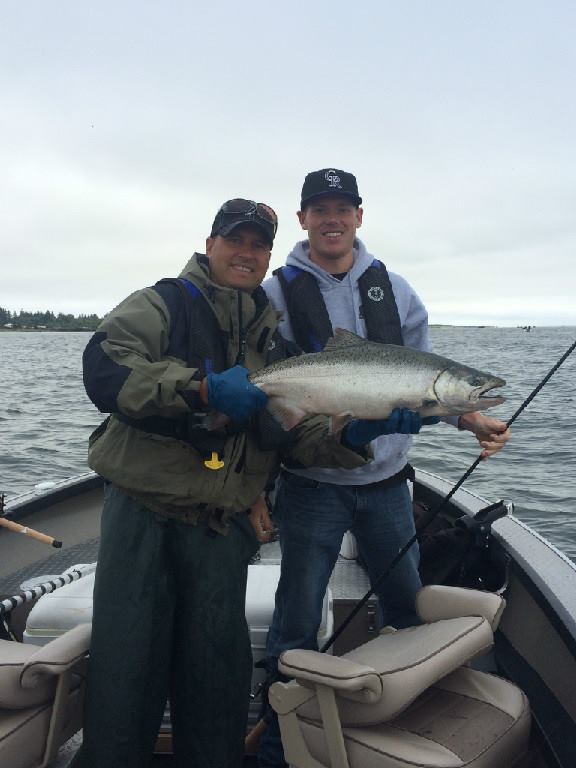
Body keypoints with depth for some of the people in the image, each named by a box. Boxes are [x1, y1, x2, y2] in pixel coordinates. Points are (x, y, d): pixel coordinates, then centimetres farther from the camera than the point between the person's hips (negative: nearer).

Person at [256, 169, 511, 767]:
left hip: (386, 479, 4)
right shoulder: (279, 295, -3)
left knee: (410, 607, 17)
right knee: (297, 622, 5)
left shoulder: (393, 289, 7)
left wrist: (470, 417, -8)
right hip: (311, 483, -3)